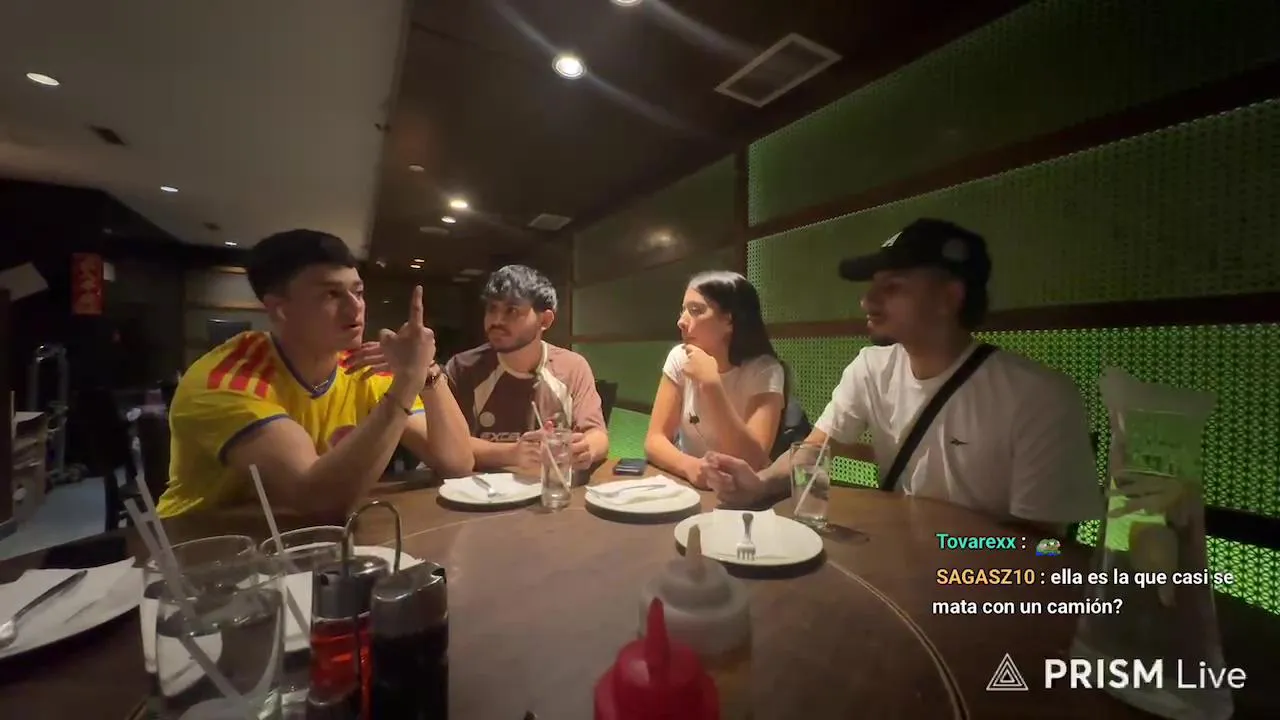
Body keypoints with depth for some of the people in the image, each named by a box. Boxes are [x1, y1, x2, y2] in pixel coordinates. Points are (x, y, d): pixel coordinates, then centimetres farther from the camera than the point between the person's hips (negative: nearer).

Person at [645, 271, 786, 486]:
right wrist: (689, 466, -28)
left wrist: (711, 384, -28)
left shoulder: (764, 371, -14)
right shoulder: (679, 358, -5)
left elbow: (753, 462, -23)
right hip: (688, 483, 2)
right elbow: (654, 439, -9)